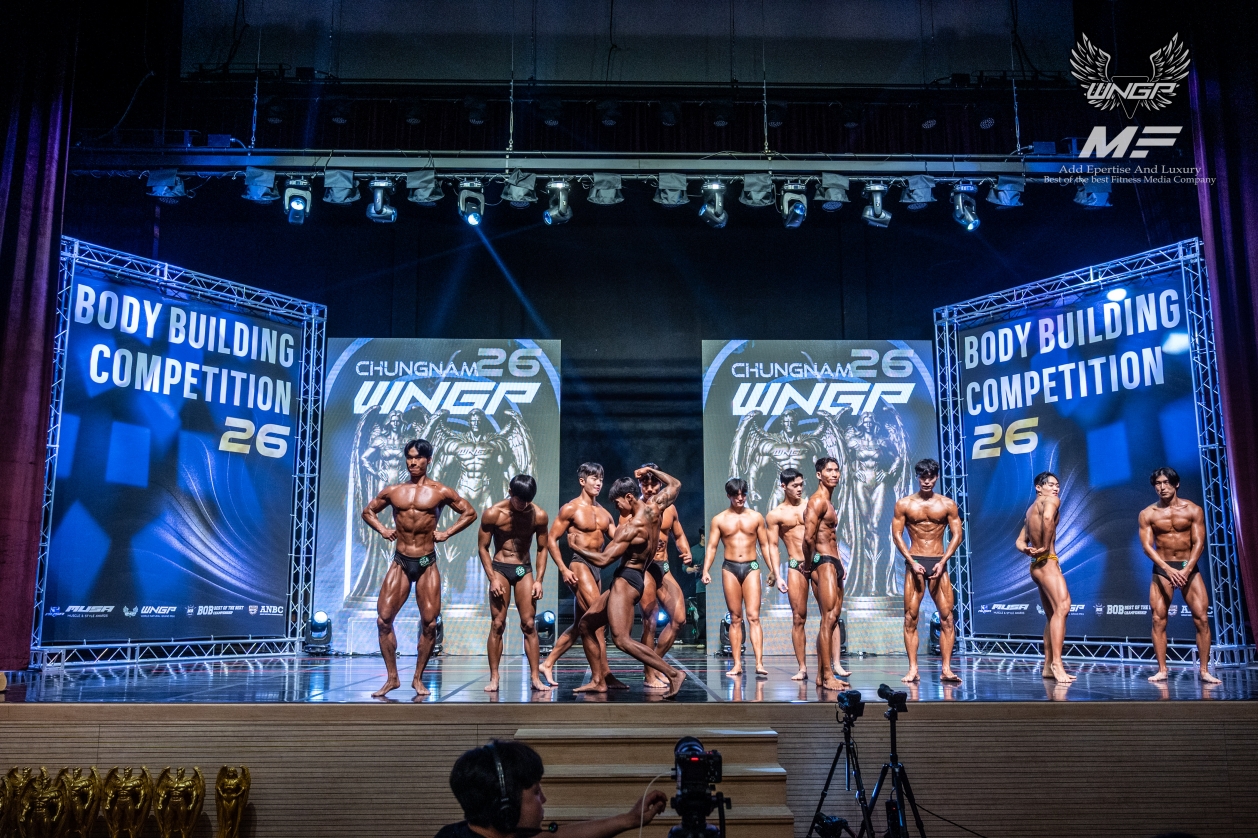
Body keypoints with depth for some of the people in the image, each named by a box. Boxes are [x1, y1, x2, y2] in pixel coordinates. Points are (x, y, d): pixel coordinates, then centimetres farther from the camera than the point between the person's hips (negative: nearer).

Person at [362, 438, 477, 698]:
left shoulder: (441, 492, 0)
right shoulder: (393, 491, 7)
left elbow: (470, 513, 7)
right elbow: (368, 511, 21)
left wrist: (447, 532, -2)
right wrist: (381, 529, 5)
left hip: (427, 564, -2)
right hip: (400, 562, 2)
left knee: (429, 623, -2)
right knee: (383, 619, -6)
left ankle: (418, 678, 14)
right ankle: (392, 678, 6)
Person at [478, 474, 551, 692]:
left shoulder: (539, 516, -8)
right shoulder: (493, 514, -12)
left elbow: (542, 549, 3)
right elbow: (482, 547, -4)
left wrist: (538, 580, -4)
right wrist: (492, 579, -11)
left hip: (524, 570, 1)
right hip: (499, 568, -1)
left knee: (529, 624, -3)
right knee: (497, 624, -4)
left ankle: (535, 677, 0)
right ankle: (494, 678, 2)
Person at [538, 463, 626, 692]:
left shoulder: (604, 513, 16)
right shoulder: (570, 508, -4)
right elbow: (552, 540, -6)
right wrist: (563, 569, -15)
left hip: (597, 567, 8)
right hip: (579, 565, -8)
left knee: (581, 624, 14)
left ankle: (547, 664, 25)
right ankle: (602, 677, -11)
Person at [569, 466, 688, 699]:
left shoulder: (632, 527, -20)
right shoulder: (655, 507, 4)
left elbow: (603, 560, -22)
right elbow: (675, 484, 22)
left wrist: (574, 547, -13)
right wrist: (651, 471, 29)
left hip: (626, 580, -10)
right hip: (637, 578, 10)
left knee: (622, 639, -18)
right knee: (586, 625, 13)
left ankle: (673, 673, -17)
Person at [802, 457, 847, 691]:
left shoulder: (828, 502, 20)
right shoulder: (817, 500, -12)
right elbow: (808, 537, -21)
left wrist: (834, 562, 15)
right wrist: (811, 564, -10)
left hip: (833, 564, 10)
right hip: (824, 564, -10)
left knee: (832, 619, 10)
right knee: (828, 619, -11)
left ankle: (821, 674, 16)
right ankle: (827, 676, -10)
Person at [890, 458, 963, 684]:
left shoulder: (947, 504, 5)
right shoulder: (904, 504, 3)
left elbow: (956, 535, 4)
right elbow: (897, 534, 1)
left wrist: (943, 562, -8)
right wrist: (912, 562, -9)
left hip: (939, 563, 1)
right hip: (914, 562, -1)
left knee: (946, 616, -5)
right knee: (911, 617, -3)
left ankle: (946, 669, -1)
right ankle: (913, 669, 0)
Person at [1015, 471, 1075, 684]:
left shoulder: (1031, 509, 24)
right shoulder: (1051, 500, -1)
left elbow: (1019, 542, 22)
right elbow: (1048, 518, -27)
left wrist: (1028, 550, 0)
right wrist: (1045, 547, -17)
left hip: (1037, 565, 10)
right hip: (1048, 562, -10)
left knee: (1052, 614, 14)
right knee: (1062, 607, -20)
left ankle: (1048, 666, 17)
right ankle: (1056, 663, -30)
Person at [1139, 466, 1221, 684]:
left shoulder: (1193, 510, -1)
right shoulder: (1148, 514, -1)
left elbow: (1199, 543, -6)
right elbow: (1147, 545, -7)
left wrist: (1186, 570, -18)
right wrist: (1169, 569, -20)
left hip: (1189, 567, 0)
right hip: (1162, 569, 0)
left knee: (1202, 618, -7)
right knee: (1158, 619, -5)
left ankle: (1204, 670, 0)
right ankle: (1162, 670, 0)